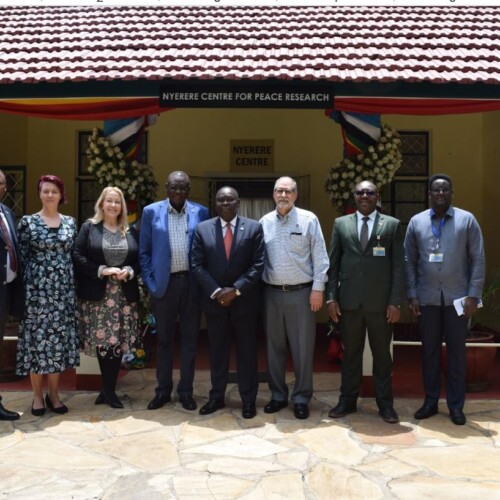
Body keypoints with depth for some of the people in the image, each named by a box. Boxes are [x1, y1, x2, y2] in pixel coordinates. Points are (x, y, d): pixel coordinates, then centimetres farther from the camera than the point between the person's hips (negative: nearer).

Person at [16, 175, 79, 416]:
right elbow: (22, 258, -1)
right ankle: (38, 396, 14)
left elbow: (74, 256, 11)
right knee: (37, 339, 1)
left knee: (59, 339, 6)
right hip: (37, 289, -3)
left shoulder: (70, 222, 8)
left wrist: (73, 288, 5)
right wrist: (23, 291, -7)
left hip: (63, 289, 3)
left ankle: (54, 394, 18)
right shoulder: (27, 222, 0)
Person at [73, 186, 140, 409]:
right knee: (102, 340, -1)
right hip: (97, 294, -3)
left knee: (119, 341, 2)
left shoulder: (131, 232, 11)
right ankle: (108, 390, 14)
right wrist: (101, 271, -15)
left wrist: (129, 271, -10)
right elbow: (77, 257, -5)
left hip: (125, 295, 3)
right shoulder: (88, 227, 3)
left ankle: (108, 390, 15)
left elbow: (140, 259, 10)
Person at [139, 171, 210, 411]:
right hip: (164, 283, 0)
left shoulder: (201, 212, 2)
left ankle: (186, 391, 20)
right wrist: (150, 283, -4)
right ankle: (163, 390, 22)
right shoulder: (151, 212, 2)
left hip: (192, 283, 0)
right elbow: (144, 252, 3)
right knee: (164, 339, 10)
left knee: (189, 339, 8)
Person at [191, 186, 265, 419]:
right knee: (217, 351, 11)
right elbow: (197, 265, -1)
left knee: (247, 351, 7)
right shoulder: (202, 228, 3)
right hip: (213, 300, 1)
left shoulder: (254, 227, -1)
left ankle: (248, 399, 19)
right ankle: (217, 396, 23)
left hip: (244, 300, -1)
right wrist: (216, 291, -12)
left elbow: (258, 264, -6)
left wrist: (236, 289, -14)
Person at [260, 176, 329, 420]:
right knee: (274, 346, 11)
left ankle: (301, 398, 16)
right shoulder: (264, 222, 6)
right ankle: (278, 395, 24)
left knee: (302, 347, 4)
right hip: (271, 292, 3)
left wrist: (318, 288, -8)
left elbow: (320, 256, -4)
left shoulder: (308, 219, -3)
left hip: (301, 292, -3)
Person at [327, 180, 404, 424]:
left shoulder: (392, 224, 4)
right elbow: (333, 263, 7)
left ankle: (385, 403, 19)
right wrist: (331, 297, 0)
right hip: (349, 301, 1)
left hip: (380, 302, -1)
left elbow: (398, 266, 0)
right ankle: (348, 400, 22)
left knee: (382, 354, 8)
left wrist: (396, 302, -7)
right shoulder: (341, 223, 8)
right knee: (350, 353, 10)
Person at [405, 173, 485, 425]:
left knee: (456, 352, 6)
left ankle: (456, 405, 17)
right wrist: (411, 295, -1)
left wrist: (473, 294, -8)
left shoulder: (467, 220, 2)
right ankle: (430, 401, 21)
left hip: (457, 297, -1)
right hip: (427, 298, 2)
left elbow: (478, 259, -1)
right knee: (429, 351, 9)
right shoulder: (416, 222, 6)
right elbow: (409, 261, 5)